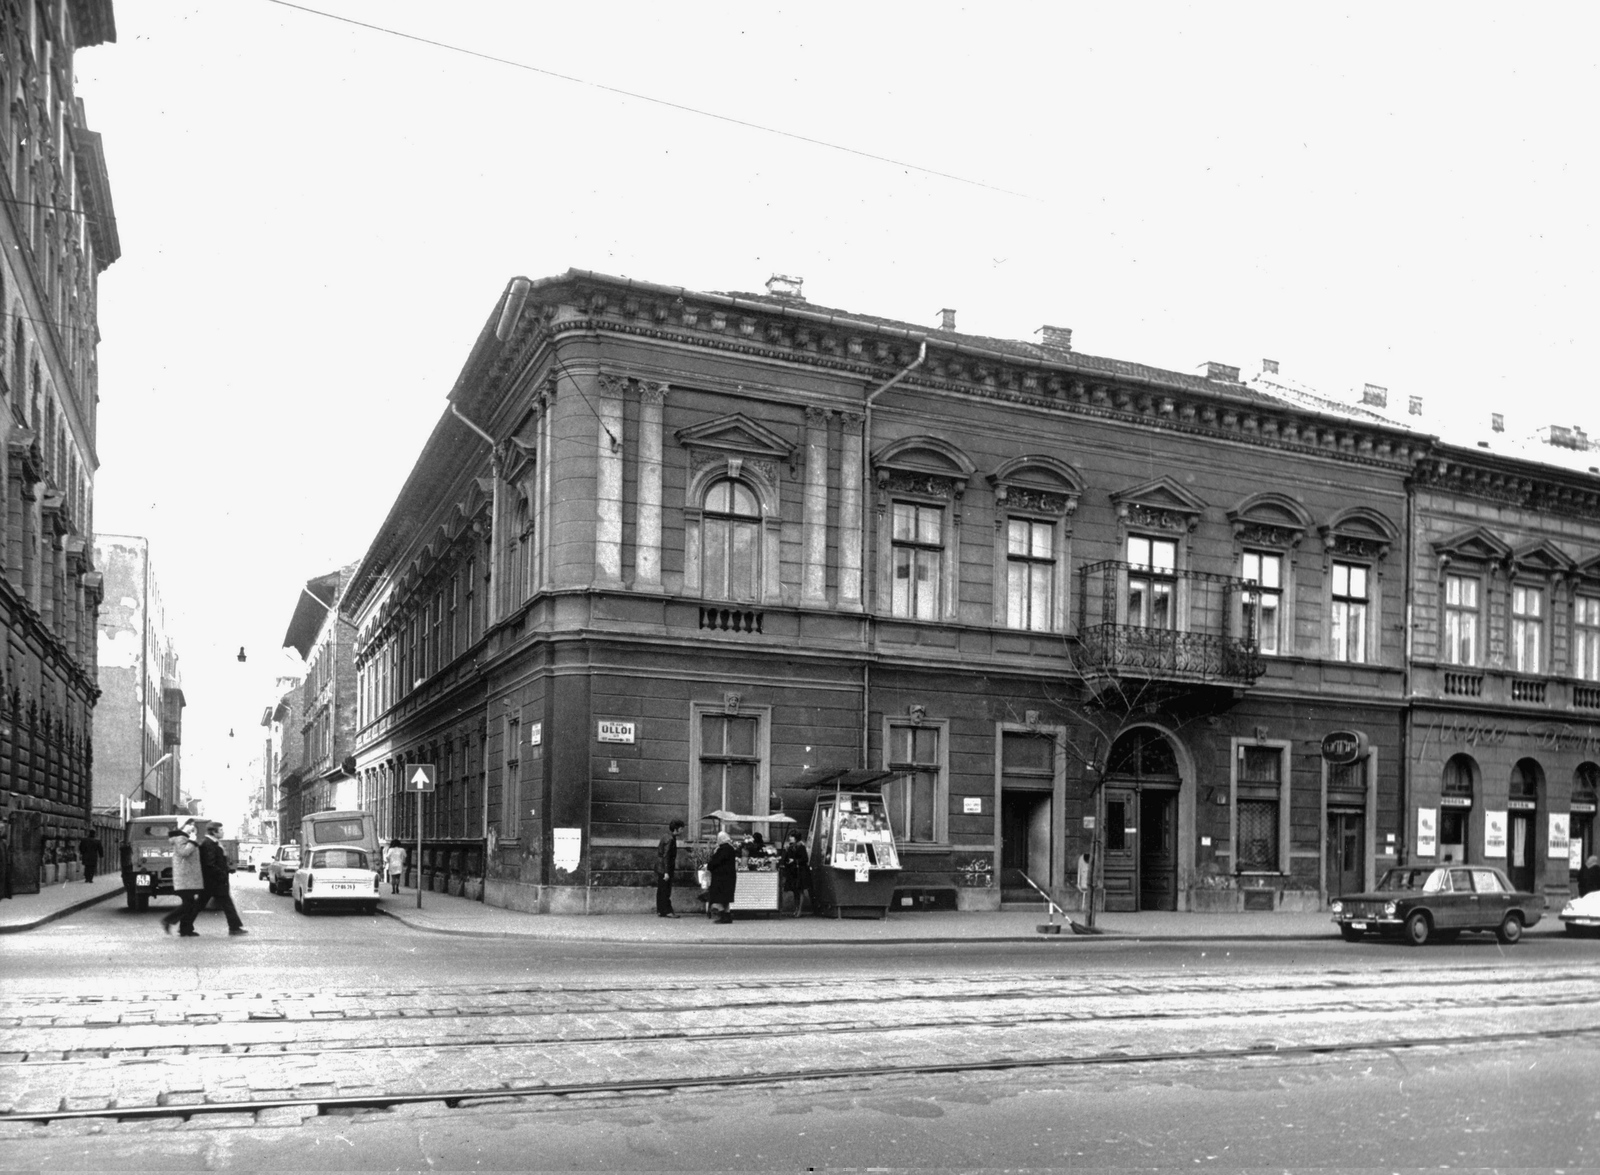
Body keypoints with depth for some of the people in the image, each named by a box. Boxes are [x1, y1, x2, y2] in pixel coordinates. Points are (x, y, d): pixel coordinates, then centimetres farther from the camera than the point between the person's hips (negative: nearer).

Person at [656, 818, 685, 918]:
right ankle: (667, 911, -4)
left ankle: (660, 911, 15)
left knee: (661, 890, 11)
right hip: (664, 868, -10)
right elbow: (666, 856, -21)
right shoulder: (670, 839, -17)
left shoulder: (666, 837, 13)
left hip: (659, 868, 10)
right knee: (665, 890, -6)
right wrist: (666, 872, -23)